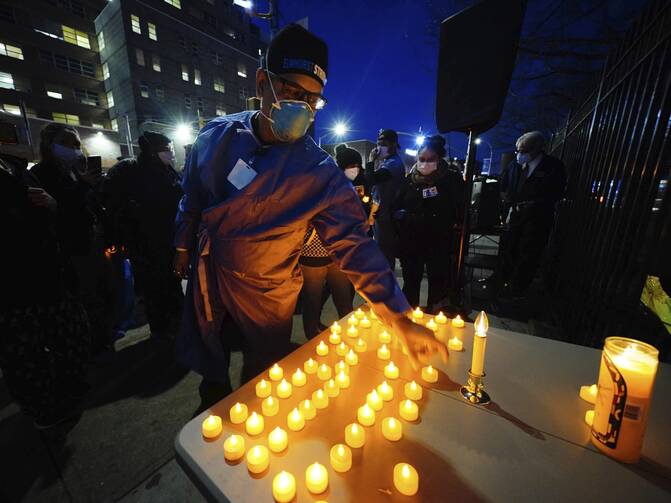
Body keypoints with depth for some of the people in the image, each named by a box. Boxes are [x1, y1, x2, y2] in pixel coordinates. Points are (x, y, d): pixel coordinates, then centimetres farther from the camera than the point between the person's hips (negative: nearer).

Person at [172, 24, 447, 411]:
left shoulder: (321, 173, -21)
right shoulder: (217, 135, -9)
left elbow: (353, 244, -23)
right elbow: (194, 195, 5)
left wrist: (400, 318, -29)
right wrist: (184, 246, 16)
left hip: (265, 296, -3)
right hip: (205, 280, 4)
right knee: (209, 369, 27)